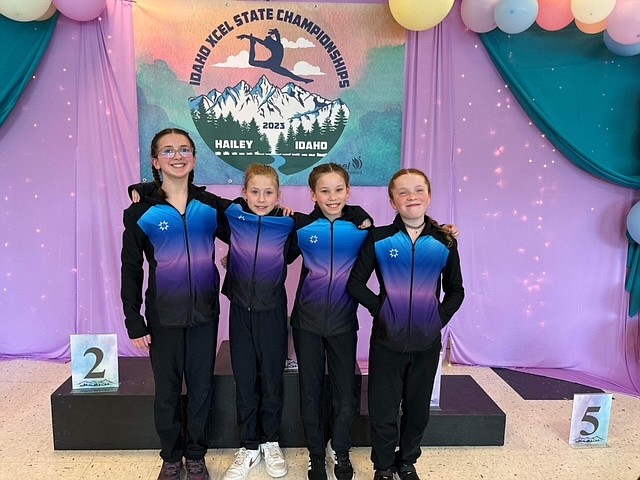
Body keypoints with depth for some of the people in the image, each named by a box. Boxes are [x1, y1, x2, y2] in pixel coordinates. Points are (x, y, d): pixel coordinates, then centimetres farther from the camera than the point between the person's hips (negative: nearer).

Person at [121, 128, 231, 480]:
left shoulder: (212, 205, 1)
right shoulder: (141, 212, -3)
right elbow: (131, 270, -1)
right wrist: (134, 321, -5)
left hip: (204, 314, 1)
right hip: (163, 316, -1)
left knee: (201, 388, 12)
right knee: (167, 391, 12)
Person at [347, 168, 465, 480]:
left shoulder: (444, 242, -1)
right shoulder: (379, 238, -6)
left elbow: (455, 290, 8)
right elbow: (355, 283, -4)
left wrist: (441, 316, -5)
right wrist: (380, 308, -12)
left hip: (427, 341, 2)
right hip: (387, 340, -1)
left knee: (418, 408, 18)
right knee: (383, 409, 10)